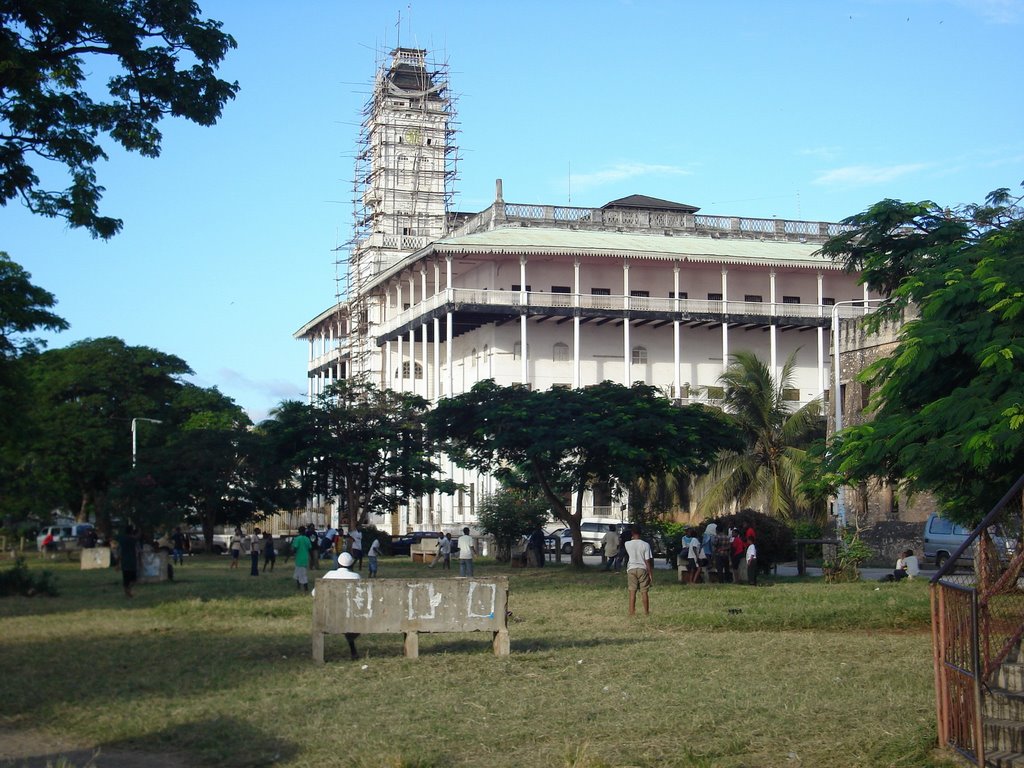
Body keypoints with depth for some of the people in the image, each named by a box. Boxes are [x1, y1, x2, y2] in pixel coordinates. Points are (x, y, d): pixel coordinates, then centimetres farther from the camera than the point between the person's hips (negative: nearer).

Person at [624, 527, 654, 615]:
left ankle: (632, 612, 3)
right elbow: (647, 560, -7)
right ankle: (646, 612, 12)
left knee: (632, 591, 4)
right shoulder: (645, 545, -7)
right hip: (643, 569, -1)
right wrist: (650, 573, -1)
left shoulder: (627, 544, -3)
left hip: (631, 569, 1)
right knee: (644, 591, 7)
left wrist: (632, 539, 16)